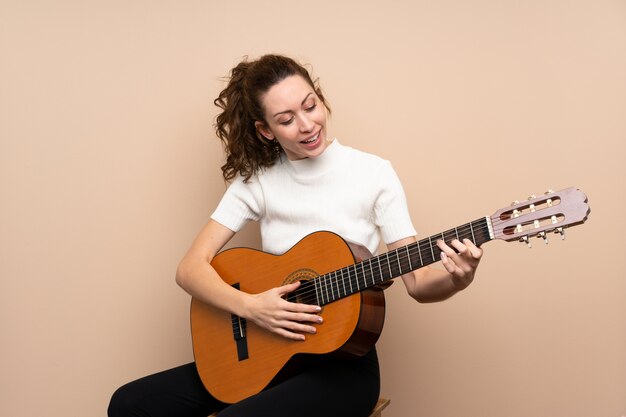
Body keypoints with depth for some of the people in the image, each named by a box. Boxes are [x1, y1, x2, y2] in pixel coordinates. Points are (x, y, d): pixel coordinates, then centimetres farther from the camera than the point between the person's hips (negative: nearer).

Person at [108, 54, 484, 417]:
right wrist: (249, 306, -21)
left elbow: (417, 283, -6)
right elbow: (192, 268, -4)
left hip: (343, 359, -3)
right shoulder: (256, 179, -1)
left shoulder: (374, 174, -6)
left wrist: (454, 280, -28)